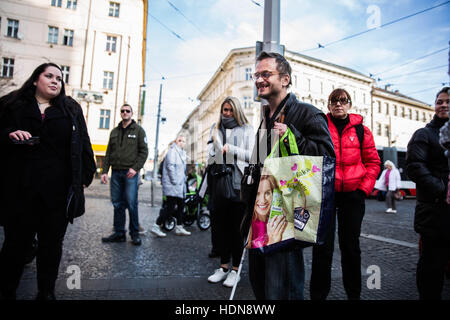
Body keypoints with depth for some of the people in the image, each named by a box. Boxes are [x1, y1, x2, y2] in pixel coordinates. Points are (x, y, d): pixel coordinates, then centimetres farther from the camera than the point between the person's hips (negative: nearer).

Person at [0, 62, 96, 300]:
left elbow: (83, 145, 9)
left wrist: (85, 176, 3)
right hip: (20, 189, 0)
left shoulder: (71, 109, 11)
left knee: (52, 244, 10)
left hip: (58, 190, 1)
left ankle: (46, 293, 26)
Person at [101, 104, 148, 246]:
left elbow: (144, 151, -2)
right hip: (116, 173, 5)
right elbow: (108, 153, 17)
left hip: (130, 173, -4)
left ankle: (135, 234, 5)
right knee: (117, 204, 6)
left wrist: (135, 168, -13)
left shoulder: (138, 130, 5)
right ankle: (119, 233, 14)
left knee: (131, 203, -5)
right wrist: (104, 171, 8)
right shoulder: (114, 131, 18)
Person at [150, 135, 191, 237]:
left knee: (181, 206, 11)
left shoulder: (182, 153, 22)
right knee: (170, 208, -11)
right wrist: (175, 181, -19)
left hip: (180, 186, 10)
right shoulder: (172, 150, -7)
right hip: (172, 186, -10)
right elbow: (170, 166, -17)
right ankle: (156, 227, -3)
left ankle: (179, 228, 20)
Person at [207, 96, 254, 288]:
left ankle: (235, 269, 12)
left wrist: (231, 149, -9)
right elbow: (211, 154, 16)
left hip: (238, 182, -4)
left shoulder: (246, 130, 8)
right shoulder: (216, 130, 20)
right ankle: (223, 266, 21)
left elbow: (251, 155, -2)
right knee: (220, 225, 8)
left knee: (236, 227, 0)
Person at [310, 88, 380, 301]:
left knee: (351, 245, 12)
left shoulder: (360, 129, 7)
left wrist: (364, 189, -1)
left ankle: (354, 293, 29)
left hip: (352, 195, 2)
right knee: (323, 246, 2)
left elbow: (373, 162, 8)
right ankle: (318, 294, 17)